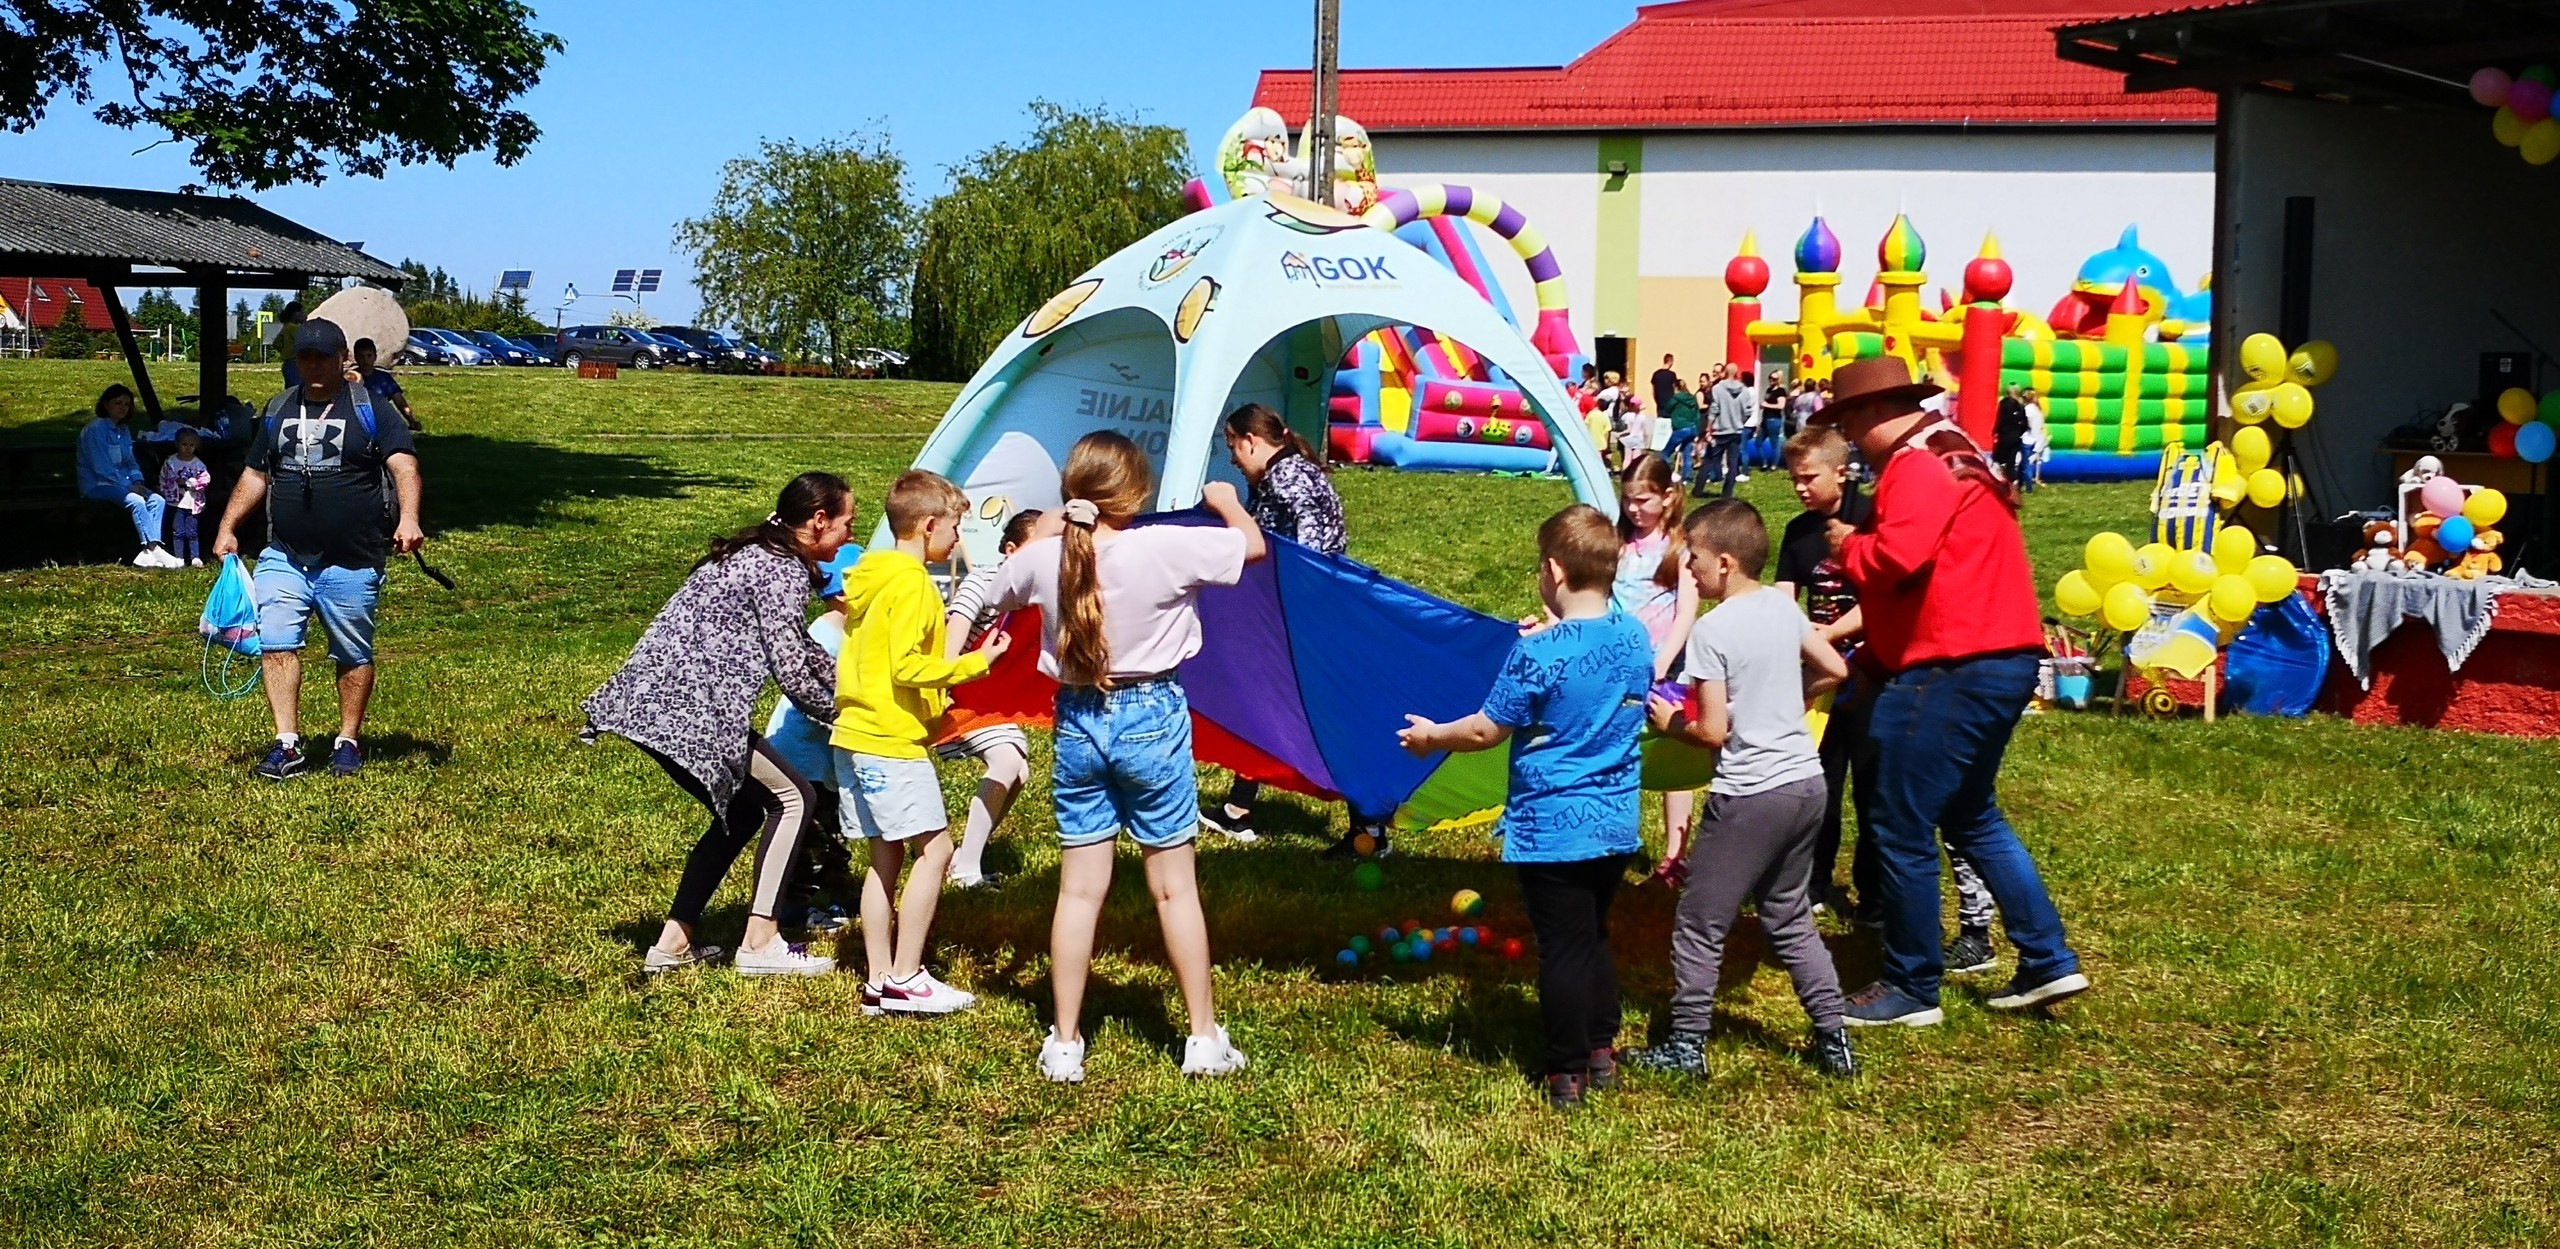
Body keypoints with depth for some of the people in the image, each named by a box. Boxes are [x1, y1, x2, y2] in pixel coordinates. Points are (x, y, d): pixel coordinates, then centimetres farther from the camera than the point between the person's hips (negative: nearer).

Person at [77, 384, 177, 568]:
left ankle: (148, 553, -28)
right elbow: (101, 467, -17)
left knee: (158, 500, -17)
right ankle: (154, 550, -36)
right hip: (97, 485, -8)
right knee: (136, 501, -33)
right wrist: (128, 486, -19)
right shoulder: (95, 428, -11)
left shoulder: (123, 431, 16)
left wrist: (138, 482, -1)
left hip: (123, 482, 8)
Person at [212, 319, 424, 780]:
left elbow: (403, 465, -13)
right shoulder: (278, 409, 14)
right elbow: (255, 475, 22)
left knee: (353, 655, 6)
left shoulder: (369, 408, -1)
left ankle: (348, 742, 19)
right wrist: (228, 527, 13)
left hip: (352, 563, -3)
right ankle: (287, 745, -8)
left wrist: (407, 518, -30)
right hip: (284, 557, 3)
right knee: (275, 644, -9)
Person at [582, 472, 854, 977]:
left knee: (741, 810, 21)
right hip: (686, 709, -10)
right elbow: (792, 673, -14)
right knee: (791, 797, 0)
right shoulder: (784, 572, -11)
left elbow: (800, 651, 31)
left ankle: (674, 942, 22)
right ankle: (760, 944, 1)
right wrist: (845, 714, 2)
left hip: (652, 696, 10)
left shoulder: (756, 554, 20)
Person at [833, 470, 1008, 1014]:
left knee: (886, 856, 11)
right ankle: (905, 978, -6)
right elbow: (907, 667, -21)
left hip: (855, 736, 10)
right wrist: (975, 662, -14)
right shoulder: (912, 584, -14)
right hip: (893, 742, -10)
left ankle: (880, 981, 12)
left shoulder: (868, 576, 15)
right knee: (934, 848, -6)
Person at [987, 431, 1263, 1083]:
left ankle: (1065, 1045, 14)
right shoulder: (1165, 548, -18)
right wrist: (1224, 499, 15)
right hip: (1153, 717, -3)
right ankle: (1205, 1039, 16)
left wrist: (1049, 530, 25)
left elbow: (1001, 589, 16)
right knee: (1175, 886, 8)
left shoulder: (1045, 557, -7)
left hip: (1077, 722, 3)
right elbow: (1253, 543, -5)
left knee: (1079, 889, 9)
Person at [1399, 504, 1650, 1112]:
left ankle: (1567, 1075, 11)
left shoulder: (1538, 653, -20)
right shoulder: (1636, 638, -1)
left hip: (1550, 828, -6)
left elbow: (1487, 730, -12)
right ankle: (1603, 1052, 29)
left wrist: (1430, 736, 4)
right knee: (1594, 937, 22)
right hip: (1615, 826, 6)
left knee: (1562, 948, 3)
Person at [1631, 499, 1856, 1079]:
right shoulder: (1784, 607, 4)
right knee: (1791, 919, 21)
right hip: (1805, 783, 8)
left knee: (1699, 925, 6)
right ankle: (1833, 1040, 21)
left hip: (1748, 796, -8)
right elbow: (1834, 669, 15)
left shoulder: (1712, 630, -16)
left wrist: (1670, 722, 2)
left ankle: (1686, 1046, 13)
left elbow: (1713, 731, -16)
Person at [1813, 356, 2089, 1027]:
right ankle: (2049, 960, 22)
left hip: (1955, 670, -11)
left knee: (1901, 829, -2)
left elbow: (1898, 556, -28)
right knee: (1972, 817, 22)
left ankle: (1911, 988, 7)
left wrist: (1847, 545, -6)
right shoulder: (1952, 456, 20)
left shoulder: (1918, 465, -13)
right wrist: (1854, 634, 17)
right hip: (1998, 661, 11)